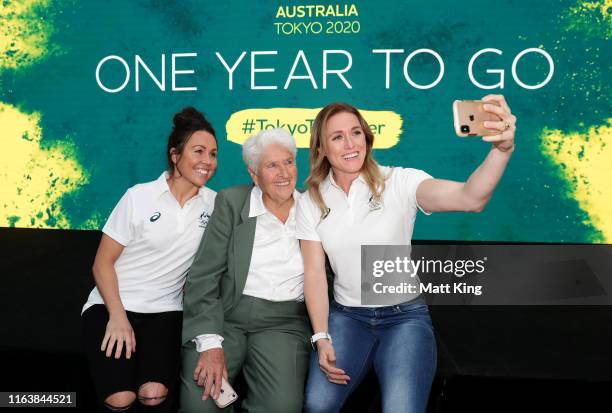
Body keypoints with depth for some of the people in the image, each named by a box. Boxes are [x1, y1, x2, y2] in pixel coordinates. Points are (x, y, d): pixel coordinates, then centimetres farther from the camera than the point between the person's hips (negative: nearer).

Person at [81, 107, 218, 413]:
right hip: (111, 306, -2)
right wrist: (117, 316, -14)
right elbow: (103, 263, -4)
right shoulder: (139, 197, -5)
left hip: (164, 311, 2)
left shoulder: (214, 203, 4)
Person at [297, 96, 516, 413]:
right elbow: (314, 273, 1)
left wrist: (502, 149, -45)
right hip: (346, 316, 3)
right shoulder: (311, 202, 2)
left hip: (405, 317, -2)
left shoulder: (399, 183, -10)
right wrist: (321, 338, -10)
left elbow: (470, 199, -27)